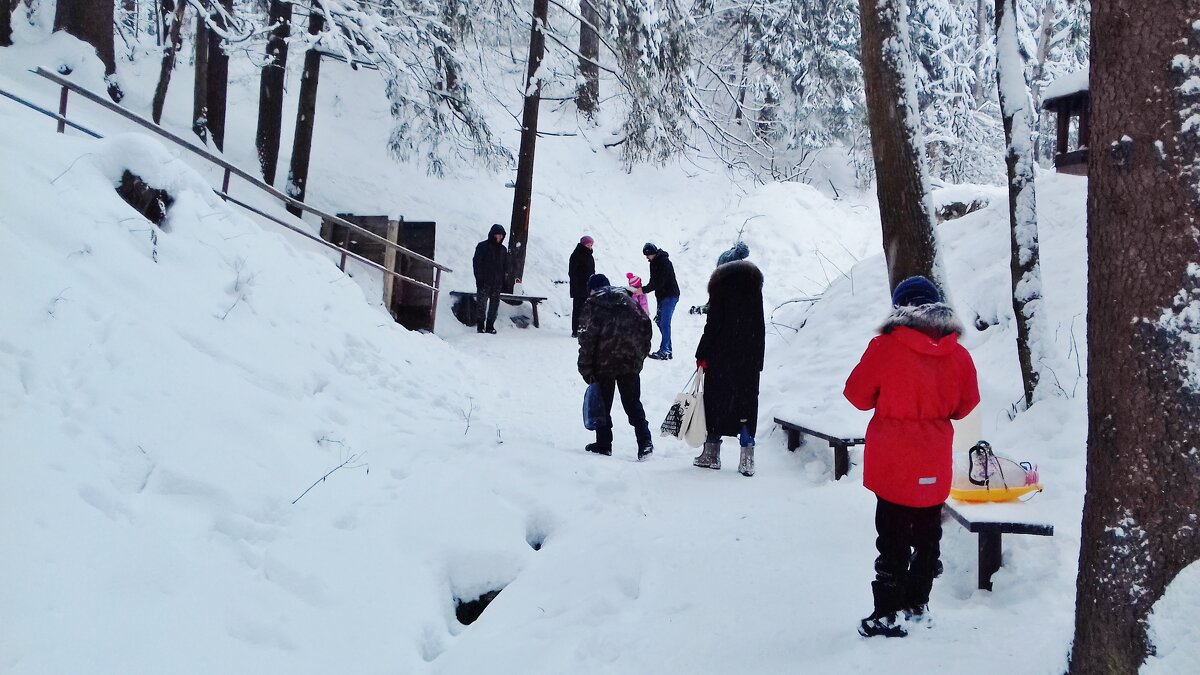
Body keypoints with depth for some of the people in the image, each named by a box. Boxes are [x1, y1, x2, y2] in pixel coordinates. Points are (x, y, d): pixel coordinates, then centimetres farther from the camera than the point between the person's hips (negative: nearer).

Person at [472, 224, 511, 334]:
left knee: (494, 304, 5)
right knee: (481, 302, -5)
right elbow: (476, 263, -4)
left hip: (497, 283, 4)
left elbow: (508, 264, 19)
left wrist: (506, 274, 1)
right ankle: (480, 325, 2)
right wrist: (479, 278, -11)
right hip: (484, 282, -4)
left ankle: (490, 325, 12)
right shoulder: (482, 246, -1)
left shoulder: (503, 249, 12)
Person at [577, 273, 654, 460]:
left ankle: (603, 444, 14)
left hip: (604, 363, -4)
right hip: (631, 362, 4)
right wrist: (641, 352, 14)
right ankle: (644, 441, -4)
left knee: (602, 404, 11)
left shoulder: (593, 305, -4)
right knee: (633, 403, 9)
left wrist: (586, 369, -6)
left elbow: (587, 339, -10)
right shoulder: (626, 299, 10)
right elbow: (646, 325, 7)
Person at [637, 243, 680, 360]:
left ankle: (664, 352, -12)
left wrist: (643, 290, -23)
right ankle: (667, 350, 15)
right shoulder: (654, 262, 10)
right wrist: (643, 289, -1)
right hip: (661, 296, 10)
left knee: (665, 323, -12)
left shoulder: (664, 262, -19)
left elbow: (659, 283, -24)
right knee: (659, 320, 10)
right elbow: (654, 281, 15)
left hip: (670, 295, -10)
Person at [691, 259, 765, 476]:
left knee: (716, 400, 7)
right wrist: (758, 361, 14)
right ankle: (747, 459, -1)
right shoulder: (755, 289, 8)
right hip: (750, 360, 4)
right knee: (746, 402, 5)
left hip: (721, 360, -4)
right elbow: (760, 330, 10)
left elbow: (713, 325, -11)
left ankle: (712, 453, 11)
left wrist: (702, 355, -6)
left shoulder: (722, 288, -6)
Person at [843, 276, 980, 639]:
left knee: (893, 538, 3)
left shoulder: (886, 347, -14)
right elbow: (966, 404, 7)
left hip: (894, 464, -4)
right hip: (934, 467, 4)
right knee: (927, 536, 16)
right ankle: (918, 605, 26)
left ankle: (890, 614, 5)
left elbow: (858, 394, -6)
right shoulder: (957, 353, -3)